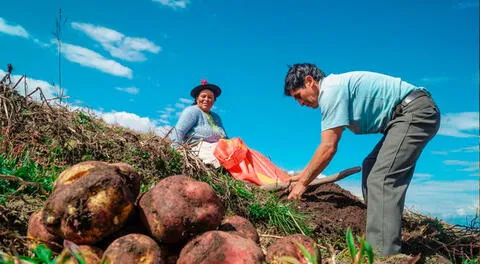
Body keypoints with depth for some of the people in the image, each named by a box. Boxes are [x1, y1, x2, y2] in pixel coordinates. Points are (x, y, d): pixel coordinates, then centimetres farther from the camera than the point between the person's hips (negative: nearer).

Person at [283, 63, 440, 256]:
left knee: (382, 177, -18)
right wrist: (305, 174, 25)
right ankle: (378, 241, 19)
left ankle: (383, 253, -20)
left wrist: (303, 183, -9)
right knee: (371, 168, 15)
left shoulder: (330, 91, -16)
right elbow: (327, 145, 22)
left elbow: (328, 148, -19)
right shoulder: (337, 88, 16)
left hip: (416, 112, -11)